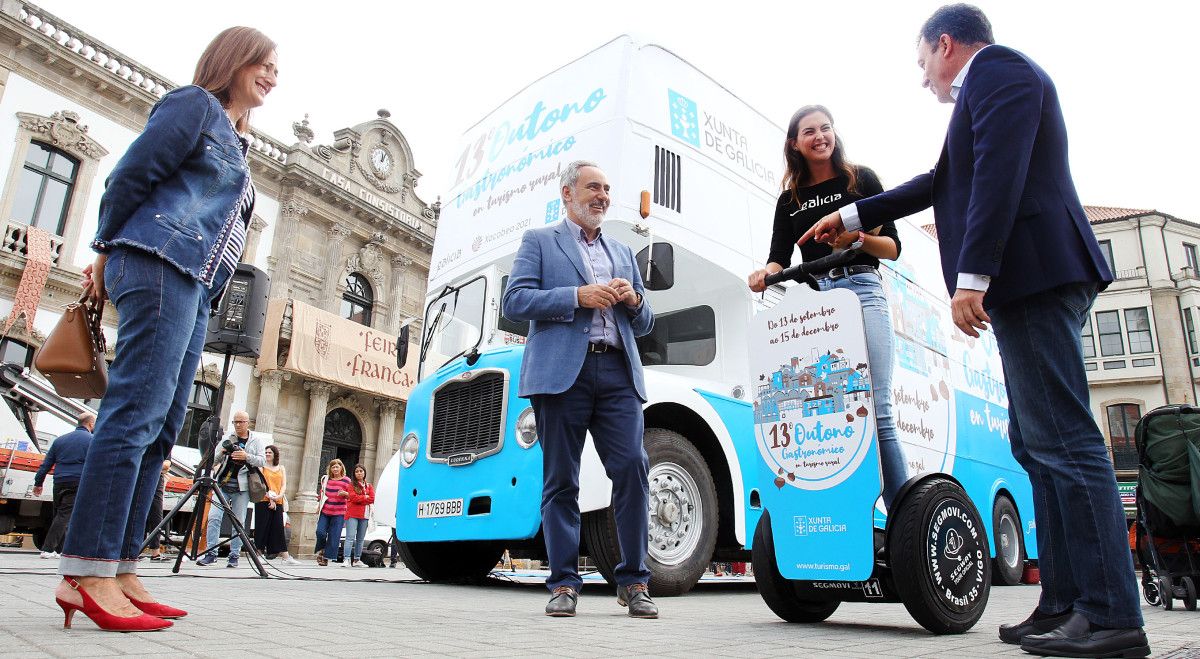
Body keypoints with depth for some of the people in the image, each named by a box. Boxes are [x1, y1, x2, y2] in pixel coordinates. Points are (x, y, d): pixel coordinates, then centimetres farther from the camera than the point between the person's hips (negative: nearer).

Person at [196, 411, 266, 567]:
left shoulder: (255, 441, 10)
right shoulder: (227, 438, 14)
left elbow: (262, 461, 1)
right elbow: (214, 460, 11)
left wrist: (247, 456, -16)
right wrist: (221, 452, -11)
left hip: (241, 487, -1)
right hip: (222, 485, 1)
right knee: (214, 517, -9)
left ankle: (234, 556, 5)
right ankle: (211, 553, -4)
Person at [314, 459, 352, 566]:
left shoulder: (346, 480, 1)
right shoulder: (326, 479, 12)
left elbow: (351, 495, 4)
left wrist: (345, 494, -17)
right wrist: (319, 505, 17)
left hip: (339, 513, -3)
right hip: (325, 511, 3)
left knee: (334, 536, -4)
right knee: (320, 532, -10)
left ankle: (326, 557, 6)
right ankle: (321, 550, 18)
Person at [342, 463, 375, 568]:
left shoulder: (369, 486, 17)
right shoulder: (351, 484, 6)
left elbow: (372, 499, 2)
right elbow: (353, 497, -9)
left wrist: (359, 499, -7)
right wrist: (365, 497, -2)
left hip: (364, 515, 4)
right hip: (352, 514, -4)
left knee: (360, 539, 6)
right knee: (350, 537, -12)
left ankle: (357, 560, 11)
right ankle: (347, 559, -16)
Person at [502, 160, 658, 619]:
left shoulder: (623, 253, 26)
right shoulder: (539, 241, 13)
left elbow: (644, 325, 25)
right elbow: (515, 302, -1)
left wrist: (634, 300, 2)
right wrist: (578, 296, -10)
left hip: (617, 373, 4)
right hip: (562, 372, -3)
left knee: (632, 468, -7)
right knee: (561, 479, -1)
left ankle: (633, 581, 3)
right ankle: (564, 584, 7)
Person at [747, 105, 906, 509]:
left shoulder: (861, 179, 13)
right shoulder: (790, 199, 20)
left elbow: (893, 247, 9)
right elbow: (779, 258, 10)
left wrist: (859, 238, -12)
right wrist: (765, 275, -14)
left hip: (861, 290, -3)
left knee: (876, 409, -13)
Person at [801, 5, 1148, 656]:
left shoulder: (997, 67, -1)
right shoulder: (986, 90, 30)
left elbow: (998, 174, -17)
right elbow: (941, 183, 36)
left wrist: (972, 275, -23)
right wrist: (850, 217, 40)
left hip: (1034, 275, -11)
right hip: (1027, 283, 11)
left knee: (1062, 439, -12)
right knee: (1038, 442, 7)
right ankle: (1065, 603, 11)